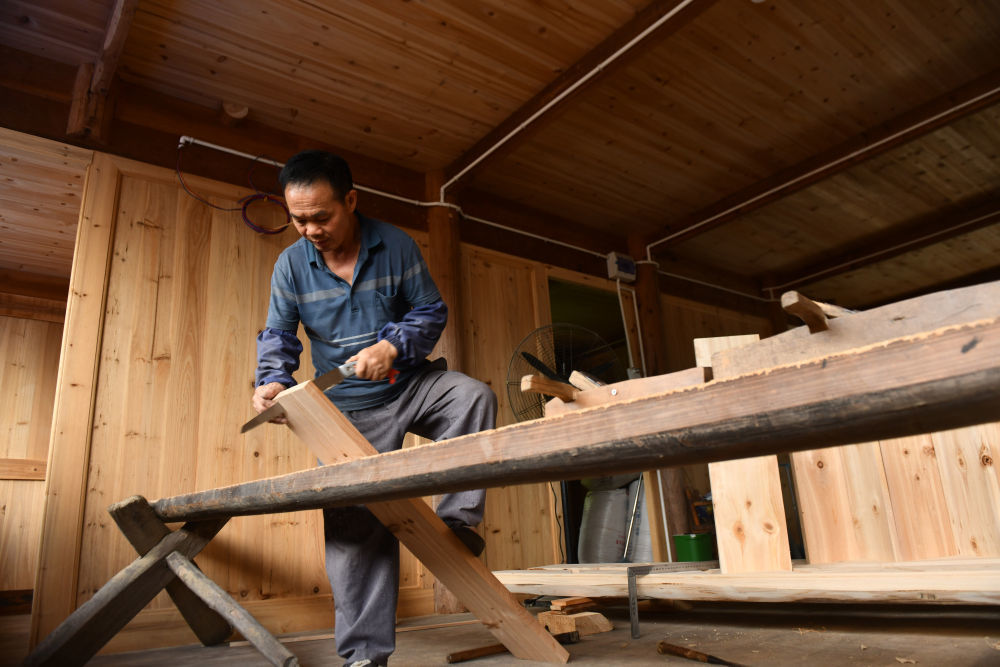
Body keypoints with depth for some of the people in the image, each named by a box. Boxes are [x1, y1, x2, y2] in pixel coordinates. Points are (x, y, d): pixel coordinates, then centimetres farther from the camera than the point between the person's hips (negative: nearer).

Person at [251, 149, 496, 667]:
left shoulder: (396, 246, -6)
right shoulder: (290, 264, -3)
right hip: (350, 410, 0)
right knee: (354, 526, -1)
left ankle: (458, 519, -21)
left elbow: (431, 311, -2)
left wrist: (391, 345, -19)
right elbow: (278, 334, 3)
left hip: (410, 385, 0)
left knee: (474, 396, -30)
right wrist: (273, 380, -17)